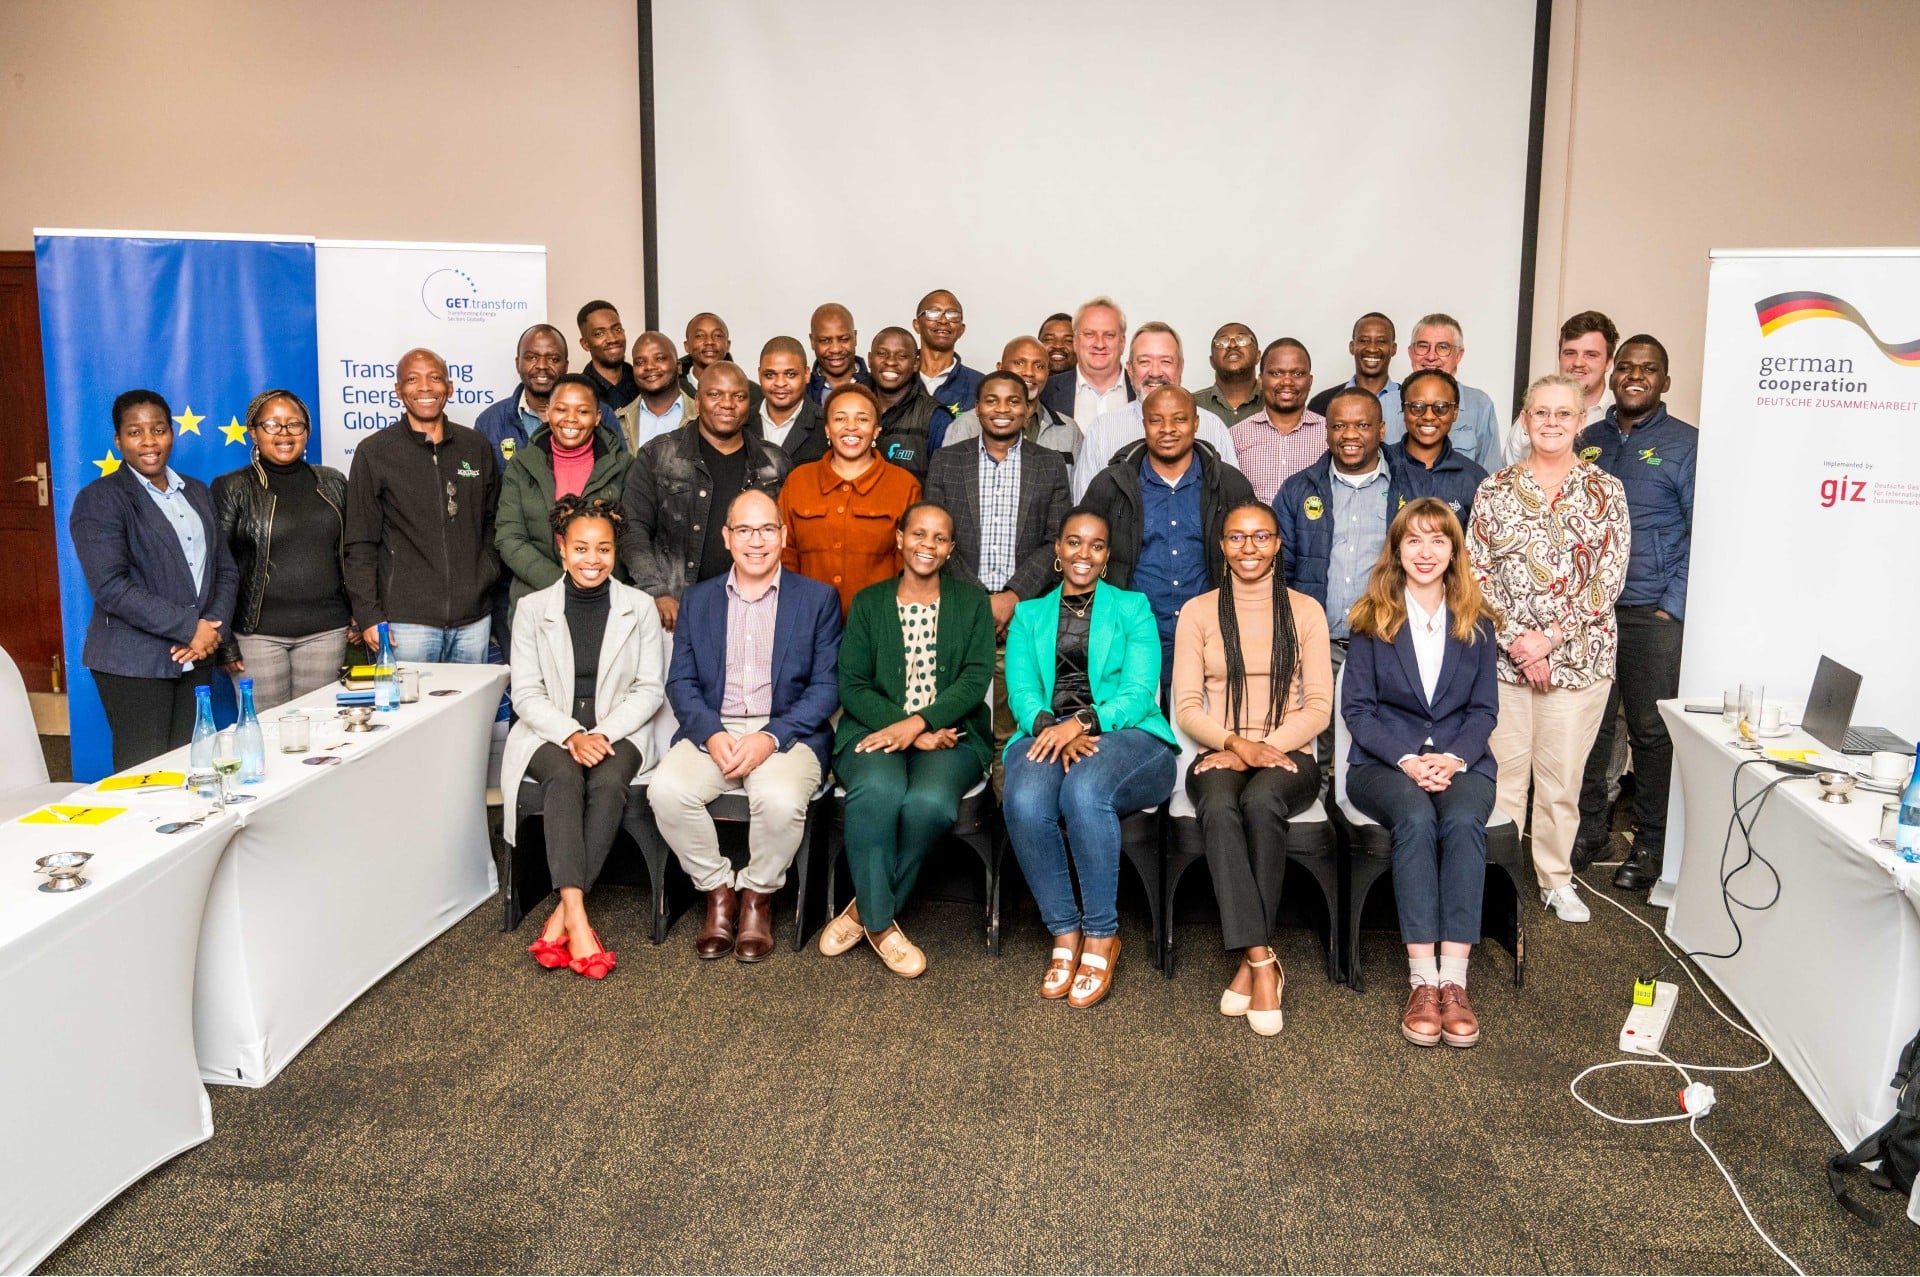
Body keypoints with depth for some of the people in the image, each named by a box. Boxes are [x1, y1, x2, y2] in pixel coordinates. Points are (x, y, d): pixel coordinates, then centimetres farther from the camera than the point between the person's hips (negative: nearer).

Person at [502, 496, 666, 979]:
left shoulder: (639, 608, 5)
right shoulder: (532, 608, 5)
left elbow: (650, 688, 2)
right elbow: (526, 694, 1)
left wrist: (604, 732, -14)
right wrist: (572, 735, -16)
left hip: (618, 731, 0)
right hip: (550, 731, 0)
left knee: (609, 783, -32)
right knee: (565, 777, -33)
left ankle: (561, 915, -29)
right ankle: (577, 920, -40)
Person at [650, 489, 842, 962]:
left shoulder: (817, 598, 7)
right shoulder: (697, 599, 15)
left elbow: (826, 687, -1)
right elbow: (681, 681, 7)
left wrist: (772, 737, -16)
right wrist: (711, 734, -13)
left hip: (788, 732, -2)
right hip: (712, 730, 3)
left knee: (780, 799, -34)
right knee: (666, 790, -27)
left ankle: (758, 894, -3)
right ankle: (718, 889, -2)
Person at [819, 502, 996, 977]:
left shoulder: (971, 600, 13)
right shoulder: (869, 602, 13)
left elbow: (976, 679, 0)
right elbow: (851, 685, 3)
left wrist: (918, 723, -16)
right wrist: (907, 732, -12)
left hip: (949, 733, 0)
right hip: (876, 728, 0)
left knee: (929, 803, -34)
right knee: (877, 790, -35)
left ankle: (866, 909, -11)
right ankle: (880, 924, -18)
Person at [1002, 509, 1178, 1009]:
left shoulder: (1132, 608, 15)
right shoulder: (1028, 616, 22)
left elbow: (1139, 693, 0)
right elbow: (1021, 692, 7)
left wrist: (1083, 721, -19)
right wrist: (1050, 725, -17)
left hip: (1123, 734, -2)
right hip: (1048, 734, 2)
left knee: (1085, 791, -38)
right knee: (1024, 802, -34)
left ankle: (1101, 935, -21)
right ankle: (1064, 933, -17)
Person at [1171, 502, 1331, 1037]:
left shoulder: (1305, 611, 9)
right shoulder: (1198, 612, 10)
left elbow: (1319, 707, 3)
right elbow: (1186, 707, 4)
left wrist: (1266, 746, -12)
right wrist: (1234, 742, -15)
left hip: (1288, 755, 0)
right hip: (1218, 755, 0)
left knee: (1261, 800, -36)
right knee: (1219, 808, -36)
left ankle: (1250, 960, -26)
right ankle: (1263, 962, -34)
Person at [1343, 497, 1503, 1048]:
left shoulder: (1477, 622, 10)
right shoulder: (1373, 618, 5)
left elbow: (1484, 708, 7)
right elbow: (1356, 706, 1)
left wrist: (1454, 758, -13)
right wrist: (1407, 759, -14)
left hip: (1460, 760, 1)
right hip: (1384, 760, -1)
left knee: (1463, 821, -33)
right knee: (1416, 819, -34)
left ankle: (1454, 979, -34)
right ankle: (1422, 980, -33)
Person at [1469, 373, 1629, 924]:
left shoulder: (1606, 490, 3)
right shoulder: (1494, 490, 4)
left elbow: (1610, 577, -3)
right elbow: (1478, 573, -1)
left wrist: (1552, 636, -13)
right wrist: (1516, 640, -12)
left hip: (1581, 656, 0)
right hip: (1503, 653, 0)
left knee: (1563, 773, 7)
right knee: (1503, 770, 3)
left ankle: (1556, 878, 23)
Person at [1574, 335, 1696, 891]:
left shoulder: (1686, 444, 0)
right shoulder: (1587, 441, 13)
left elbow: (1702, 535, -4)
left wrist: (1674, 607, -10)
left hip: (1653, 614, -4)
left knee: (1651, 731, 2)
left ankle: (1650, 843, 14)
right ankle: (1589, 830, 20)